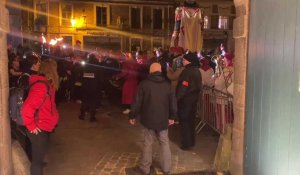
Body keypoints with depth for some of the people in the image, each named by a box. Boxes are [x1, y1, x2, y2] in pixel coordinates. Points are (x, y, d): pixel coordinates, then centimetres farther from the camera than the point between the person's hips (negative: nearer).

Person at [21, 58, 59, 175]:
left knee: (39, 157, 25)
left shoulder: (45, 84, 6)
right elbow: (27, 108, -33)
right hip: (39, 130, -9)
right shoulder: (41, 86, -25)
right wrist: (31, 126, -21)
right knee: (37, 159, 5)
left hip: (44, 128, 9)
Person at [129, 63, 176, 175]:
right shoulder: (167, 84, -1)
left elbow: (137, 102, -8)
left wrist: (132, 116, 4)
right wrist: (172, 117, 14)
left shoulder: (144, 84, -9)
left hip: (149, 119, -2)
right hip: (163, 119, 2)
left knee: (148, 143, 8)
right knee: (164, 143, 14)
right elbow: (173, 102, 3)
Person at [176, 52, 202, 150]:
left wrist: (176, 98, -17)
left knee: (184, 121, 2)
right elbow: (198, 86, 13)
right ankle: (191, 141, 28)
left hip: (185, 100, -8)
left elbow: (182, 87, -23)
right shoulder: (197, 71, 7)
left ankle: (186, 144, 8)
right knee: (191, 120, 17)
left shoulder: (187, 72, -20)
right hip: (193, 99, 8)